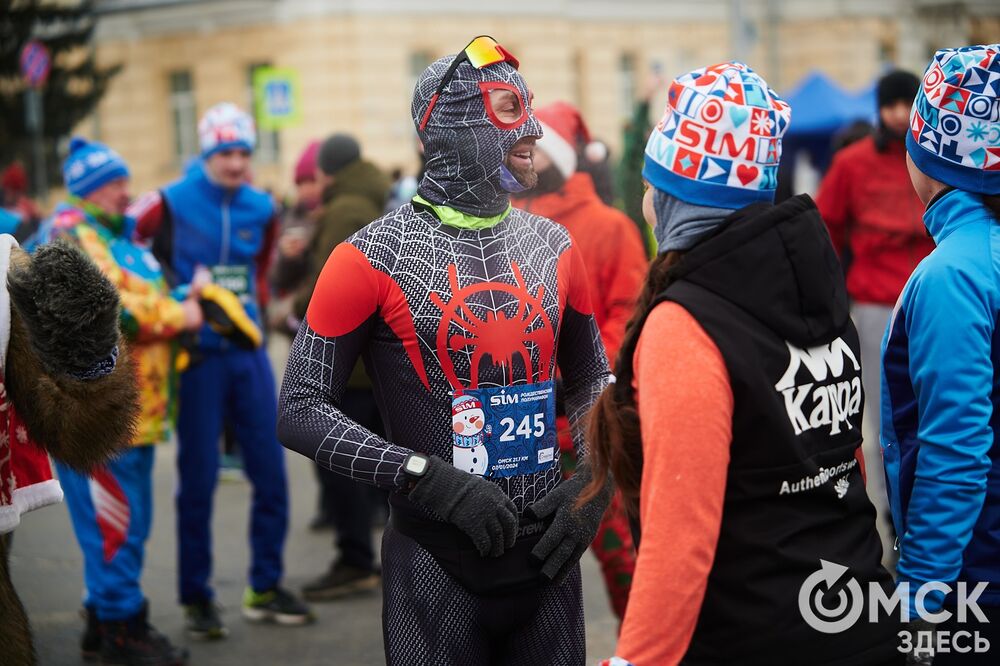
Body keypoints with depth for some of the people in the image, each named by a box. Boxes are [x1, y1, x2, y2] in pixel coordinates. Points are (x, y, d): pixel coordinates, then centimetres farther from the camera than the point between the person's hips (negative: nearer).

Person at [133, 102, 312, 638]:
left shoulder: (260, 208, 7)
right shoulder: (170, 204, -7)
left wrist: (250, 308, 10)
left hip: (249, 352, 5)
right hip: (199, 357, -4)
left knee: (271, 473, 5)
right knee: (198, 479, 1)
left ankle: (265, 589, 19)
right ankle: (196, 598, 12)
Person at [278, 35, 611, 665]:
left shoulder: (553, 247, 5)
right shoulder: (376, 257, -10)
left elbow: (590, 379, 18)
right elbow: (300, 410, -9)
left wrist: (594, 481, 0)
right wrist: (430, 477, -19)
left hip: (547, 555, 5)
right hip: (440, 564, -4)